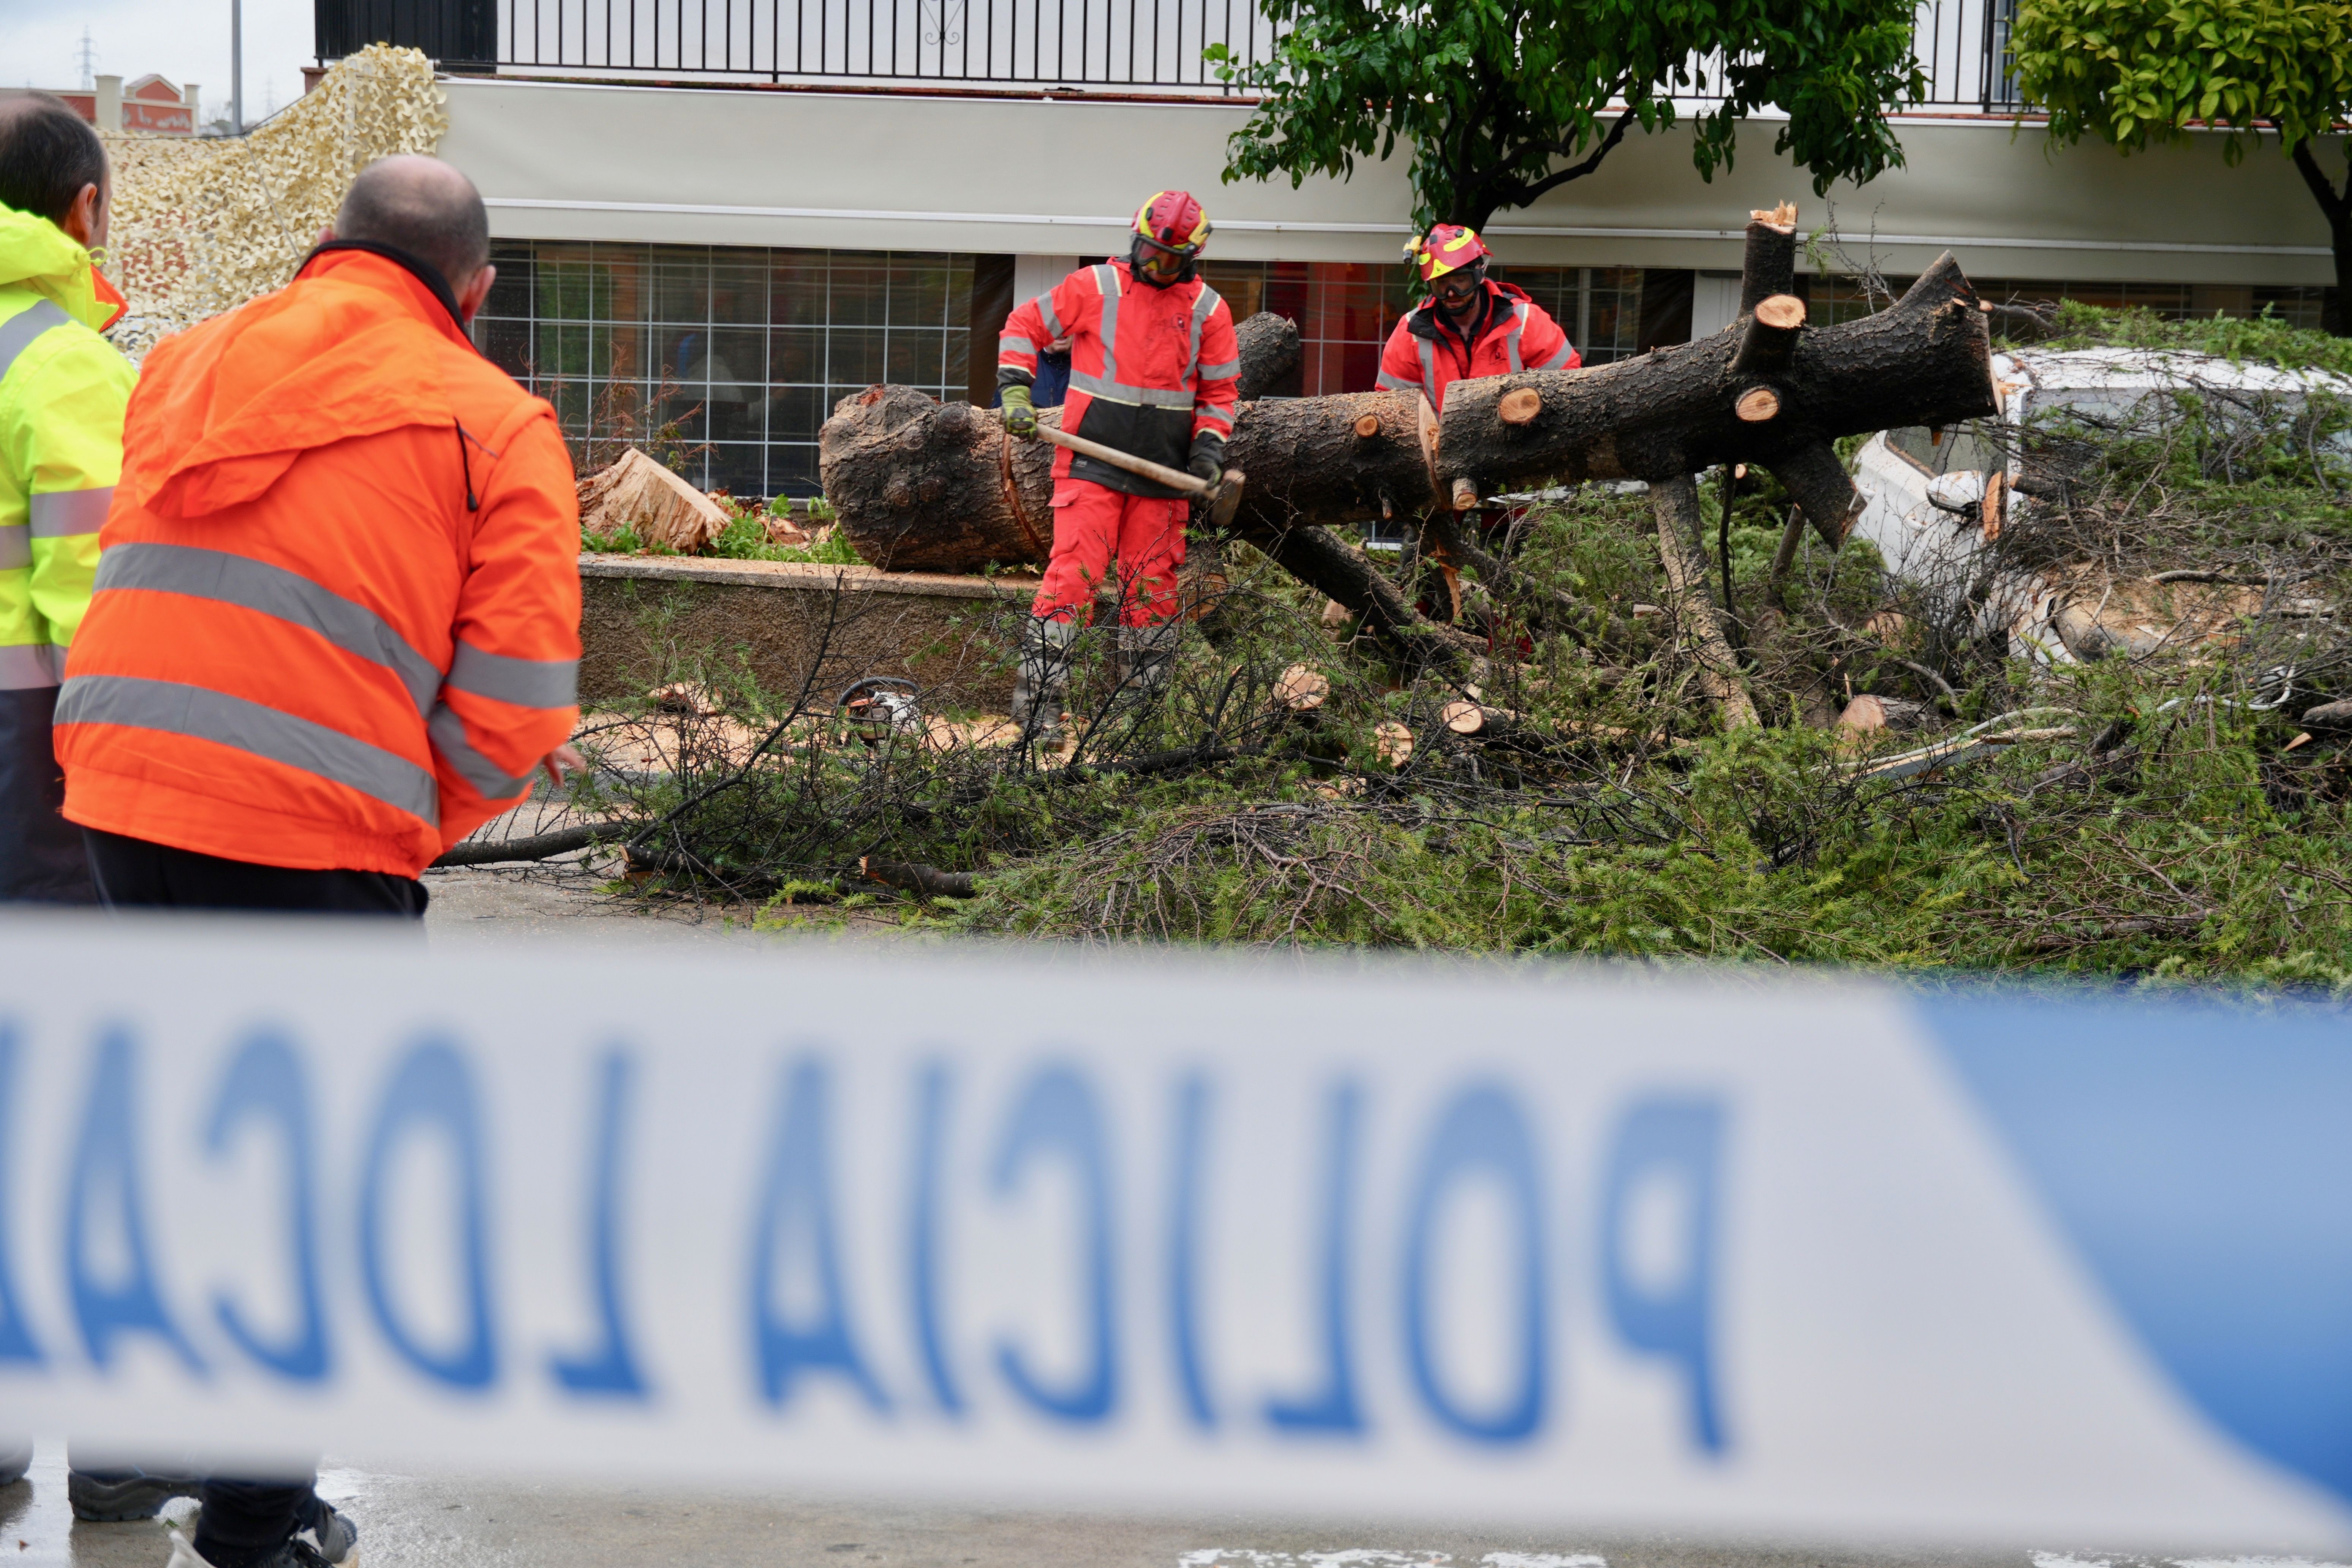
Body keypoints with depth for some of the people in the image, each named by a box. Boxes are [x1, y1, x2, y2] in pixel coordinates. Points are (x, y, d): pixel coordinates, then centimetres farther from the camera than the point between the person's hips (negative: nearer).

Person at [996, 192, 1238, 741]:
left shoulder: (1208, 310, 6)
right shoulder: (1095, 288, -2)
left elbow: (1221, 388, 15)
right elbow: (1024, 326, 7)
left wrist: (1210, 443, 0)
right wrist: (1016, 393, -3)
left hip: (1163, 475, 4)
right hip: (1093, 465, -3)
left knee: (1152, 588, 7)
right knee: (1072, 577, -13)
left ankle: (1140, 707, 17)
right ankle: (1037, 704, -13)